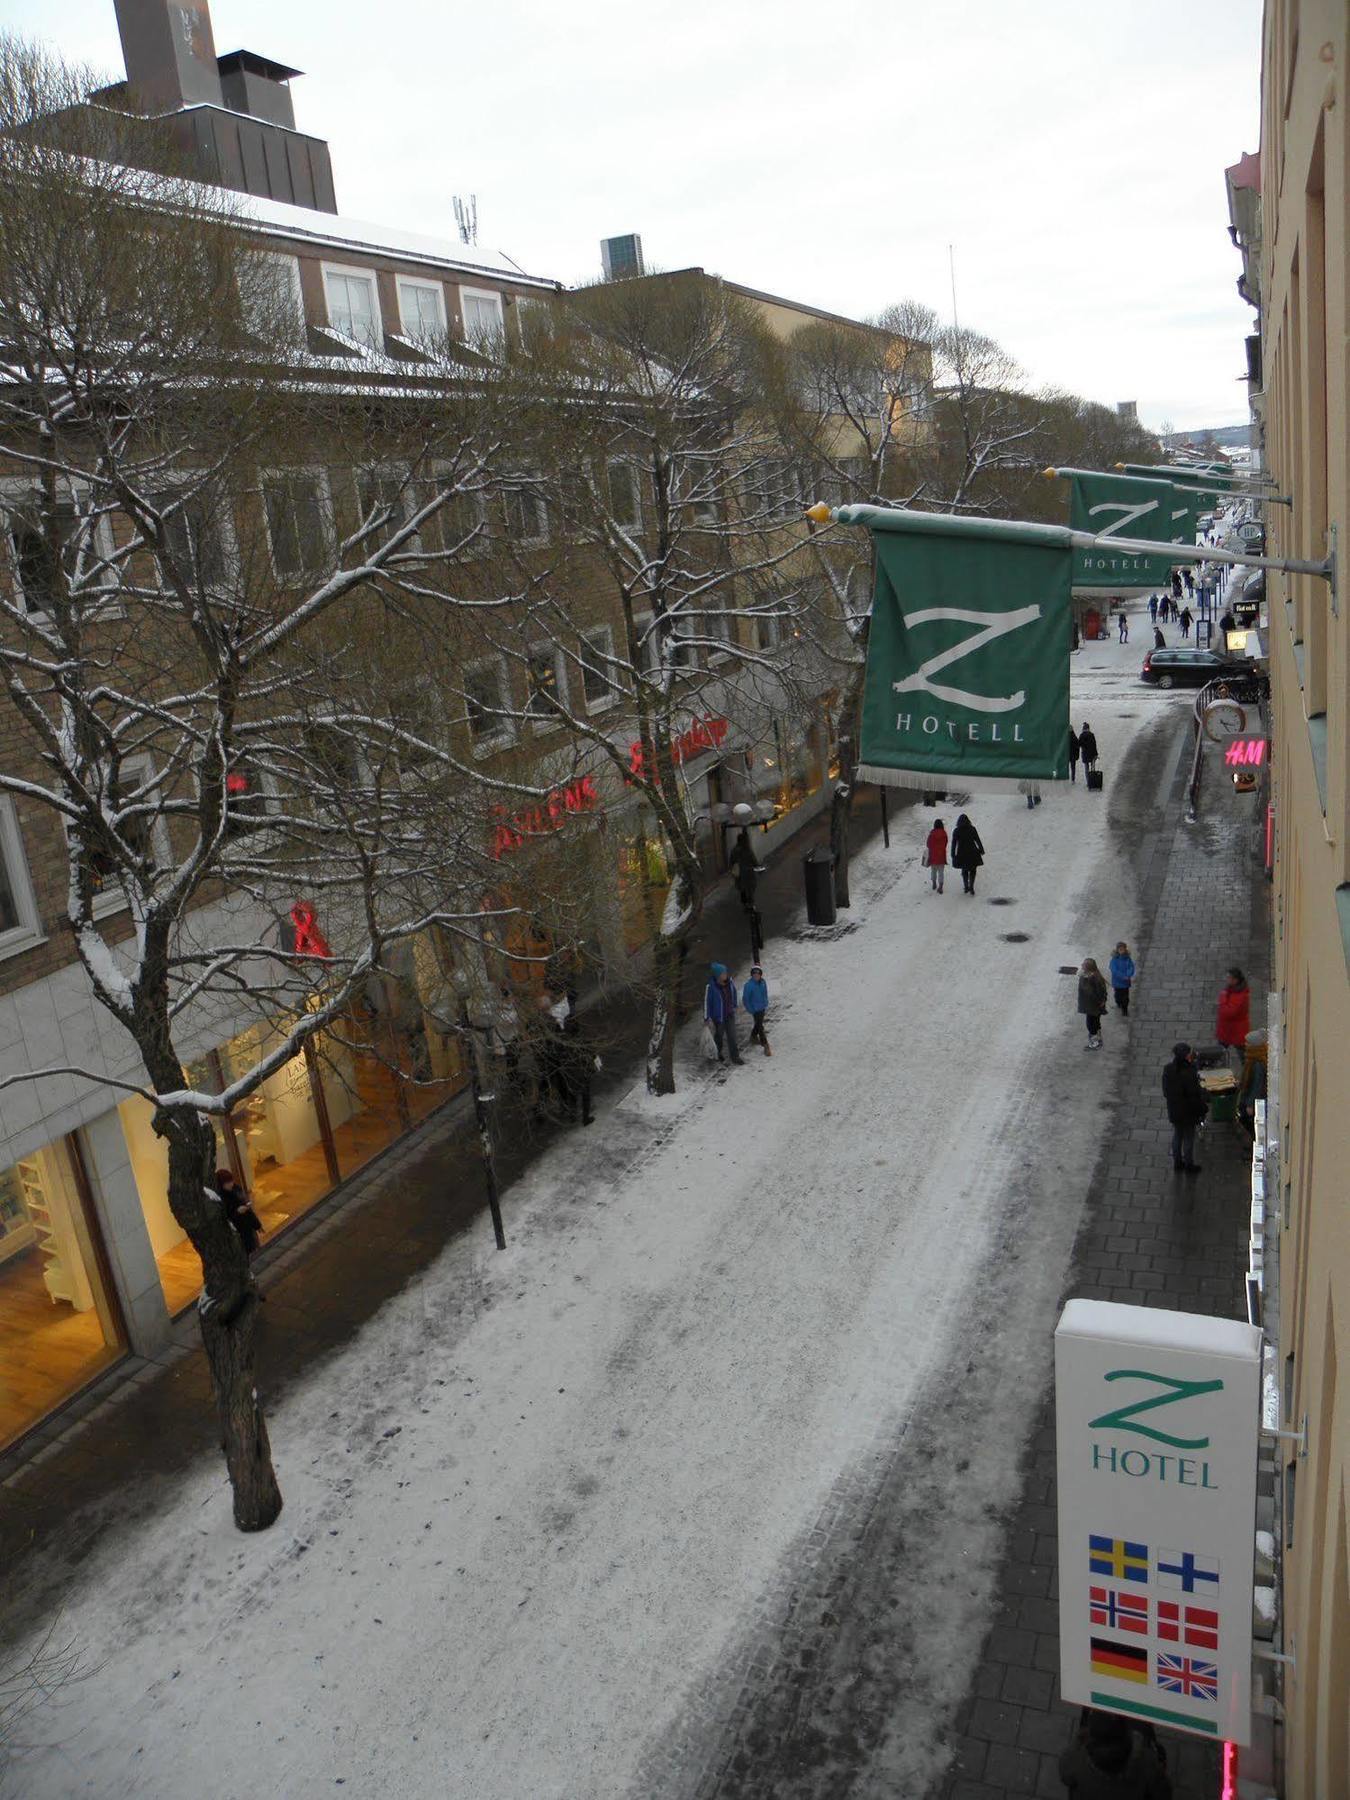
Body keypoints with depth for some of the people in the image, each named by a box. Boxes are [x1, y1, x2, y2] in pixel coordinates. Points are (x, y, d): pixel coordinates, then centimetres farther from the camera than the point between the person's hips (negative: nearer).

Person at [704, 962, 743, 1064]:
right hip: (718, 1016, -3)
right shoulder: (711, 986, -23)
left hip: (730, 1015, 3)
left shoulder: (730, 982, -8)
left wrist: (734, 1006, 23)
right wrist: (708, 1018, -16)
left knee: (732, 1036, 3)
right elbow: (707, 1002, -18)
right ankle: (717, 1054, 39)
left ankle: (735, 1057, 12)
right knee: (719, 1036, 16)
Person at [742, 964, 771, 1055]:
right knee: (760, 1027, -4)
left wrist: (766, 1005, 9)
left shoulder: (763, 982, -6)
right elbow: (745, 999, -15)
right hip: (755, 1009, -6)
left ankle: (753, 1037, 48)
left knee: (758, 1024, 24)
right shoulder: (749, 985, -23)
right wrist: (750, 1010, -13)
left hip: (762, 1008, 6)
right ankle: (766, 1046, 1)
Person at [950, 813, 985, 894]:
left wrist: (953, 855, 5)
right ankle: (971, 887, -2)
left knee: (964, 871, 18)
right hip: (972, 853, -1)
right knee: (972, 870, 10)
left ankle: (966, 887, 17)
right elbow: (978, 840, 0)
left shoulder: (956, 831, -3)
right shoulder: (972, 829, -3)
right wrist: (981, 850, 10)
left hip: (961, 854, 1)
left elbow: (954, 844, -1)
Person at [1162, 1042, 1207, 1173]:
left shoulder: (1168, 1069, -11)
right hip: (1188, 1112, -6)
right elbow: (1195, 1095, -22)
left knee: (1177, 1135, 22)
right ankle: (1189, 1165, 28)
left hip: (1173, 1110, 6)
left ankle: (1177, 1162, 36)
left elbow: (1165, 1091, 2)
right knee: (1189, 1138, 13)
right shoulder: (1188, 1074, -31)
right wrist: (1203, 1108, -6)